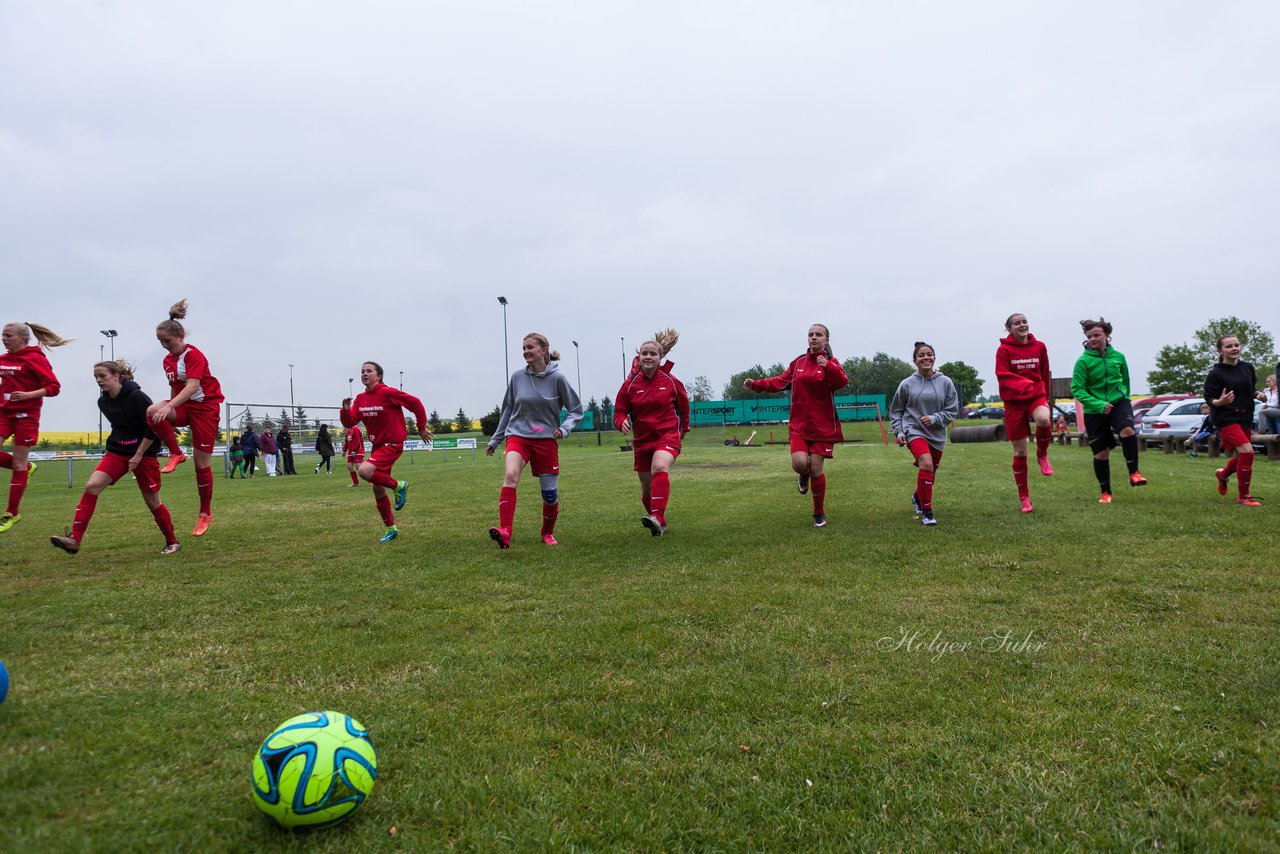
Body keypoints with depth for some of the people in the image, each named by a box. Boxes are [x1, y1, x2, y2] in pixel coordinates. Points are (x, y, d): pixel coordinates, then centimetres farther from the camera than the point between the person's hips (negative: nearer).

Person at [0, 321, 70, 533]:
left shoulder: (35, 359, -8)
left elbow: (54, 387, -13)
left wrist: (27, 395, -24)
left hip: (26, 415, -6)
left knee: (19, 464, 0)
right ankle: (27, 467, 19)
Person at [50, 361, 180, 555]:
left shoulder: (136, 396, -15)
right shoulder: (103, 402, 5)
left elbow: (154, 426, -15)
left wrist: (138, 455, -14)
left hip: (144, 453, -6)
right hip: (117, 452, 6)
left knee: (152, 501, 1)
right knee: (91, 486, -15)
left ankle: (172, 542, 18)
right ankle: (75, 540, -15)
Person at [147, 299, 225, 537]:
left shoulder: (194, 355, -13)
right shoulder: (167, 361, 10)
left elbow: (192, 386, -27)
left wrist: (169, 407, -39)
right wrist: (169, 415, 20)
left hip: (205, 407, -6)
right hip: (183, 407, 6)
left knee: (202, 463, -3)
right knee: (151, 412, -29)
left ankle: (205, 513, 11)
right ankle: (176, 454, -11)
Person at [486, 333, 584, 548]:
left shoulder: (557, 378, -5)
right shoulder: (517, 377, 2)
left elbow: (576, 410, 2)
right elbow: (507, 409, 15)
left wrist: (564, 428, -17)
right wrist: (495, 440, 18)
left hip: (546, 440, -1)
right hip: (518, 436, 1)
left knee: (550, 493, 4)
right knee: (510, 476, -27)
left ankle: (548, 533, 31)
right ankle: (504, 532, -36)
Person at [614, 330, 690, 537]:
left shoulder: (670, 381, -1)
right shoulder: (630, 384, -1)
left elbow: (684, 406, 15)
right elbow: (619, 411, 2)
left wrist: (683, 430, 23)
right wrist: (622, 422, -20)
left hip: (668, 436, -3)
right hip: (642, 440, 3)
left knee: (660, 468, -34)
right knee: (647, 489, 10)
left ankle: (657, 518, -43)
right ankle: (661, 525, 33)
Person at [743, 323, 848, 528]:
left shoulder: (831, 362, -2)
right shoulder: (798, 361, 9)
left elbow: (842, 382, -21)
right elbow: (780, 381, 13)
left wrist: (828, 367, -37)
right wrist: (756, 384, 1)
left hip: (823, 425, -2)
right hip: (800, 424, 2)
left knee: (815, 469, -3)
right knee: (800, 463, -19)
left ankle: (819, 514, 17)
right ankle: (803, 475, 21)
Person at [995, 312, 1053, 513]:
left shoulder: (1039, 347, 6)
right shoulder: (1004, 349, -4)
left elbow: (1045, 375, 14)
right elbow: (1001, 375, -16)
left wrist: (1045, 398, 17)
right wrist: (1022, 383, -32)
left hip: (1036, 395, 2)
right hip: (1014, 401, -1)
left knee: (1044, 420, -36)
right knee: (1020, 452, 2)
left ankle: (1042, 455, -3)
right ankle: (1024, 497, 17)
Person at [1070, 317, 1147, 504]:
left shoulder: (1118, 356, 2)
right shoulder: (1083, 361, -10)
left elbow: (1125, 380, 19)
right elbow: (1077, 390, -14)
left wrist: (1124, 396, 10)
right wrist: (1099, 404, -24)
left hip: (1118, 402, 2)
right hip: (1094, 411, -2)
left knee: (1127, 430, -30)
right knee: (1101, 453, 4)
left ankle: (1133, 473, -13)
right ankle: (1105, 492, 22)